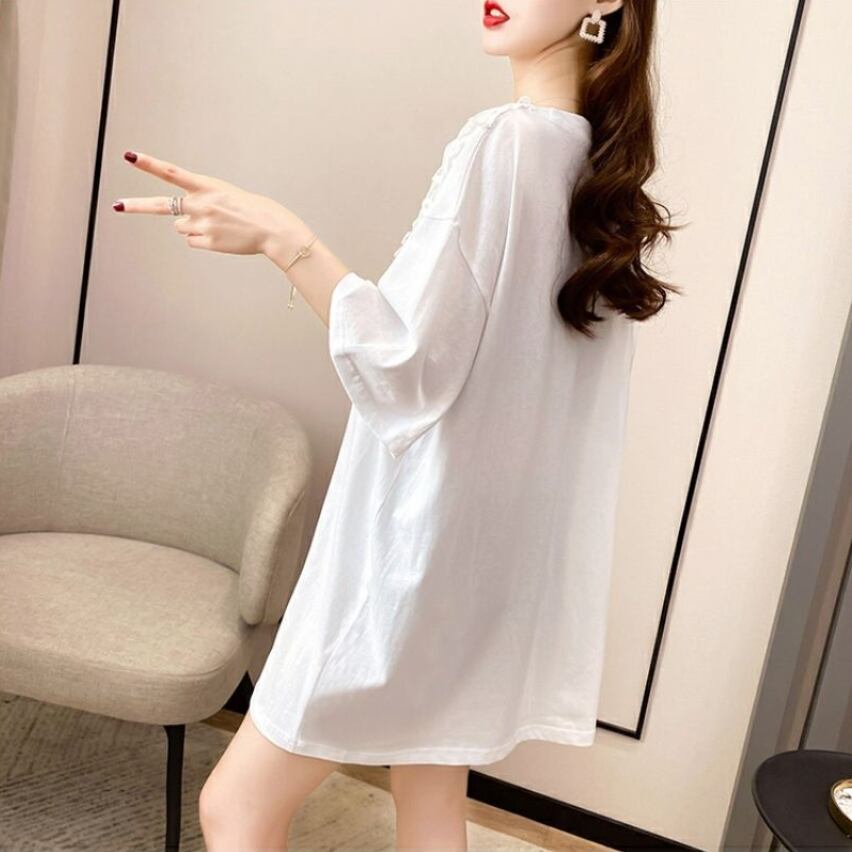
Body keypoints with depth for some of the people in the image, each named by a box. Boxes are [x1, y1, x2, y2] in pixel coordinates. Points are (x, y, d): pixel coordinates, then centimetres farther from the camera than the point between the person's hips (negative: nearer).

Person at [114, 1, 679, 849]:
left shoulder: (502, 141, -18)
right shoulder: (597, 164, 7)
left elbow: (407, 368, -23)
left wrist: (284, 240, -24)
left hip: (418, 546, -9)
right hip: (489, 546, 9)